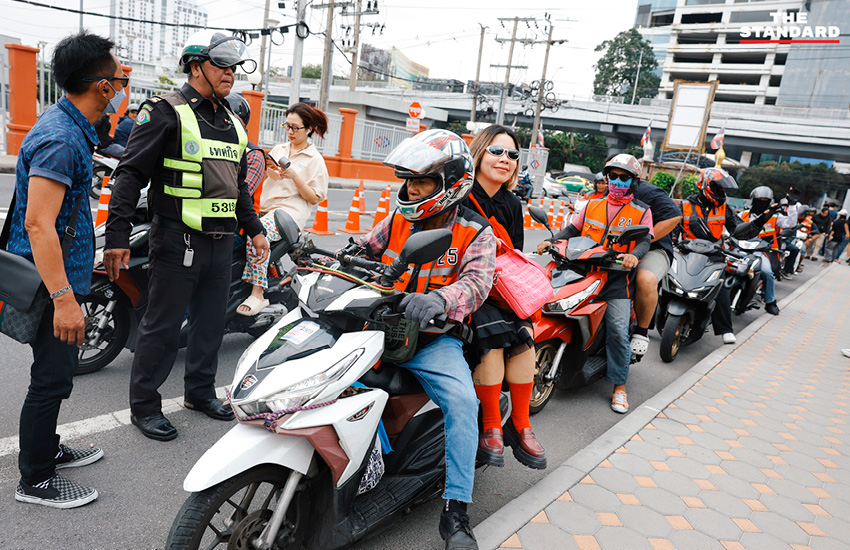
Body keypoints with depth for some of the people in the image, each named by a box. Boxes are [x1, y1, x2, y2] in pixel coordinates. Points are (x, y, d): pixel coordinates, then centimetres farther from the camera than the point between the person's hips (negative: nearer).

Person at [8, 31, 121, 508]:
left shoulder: (71, 127, 11)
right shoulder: (61, 138, -22)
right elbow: (38, 225, -28)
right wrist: (63, 299, -30)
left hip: (62, 276, 10)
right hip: (53, 282, -10)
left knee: (59, 371, 21)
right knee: (52, 379, 1)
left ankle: (47, 449, 38)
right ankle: (35, 479, 17)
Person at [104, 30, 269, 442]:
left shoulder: (232, 123, 18)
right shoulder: (166, 111, -5)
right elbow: (131, 173, -10)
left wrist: (254, 229, 23)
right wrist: (117, 235, -16)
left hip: (222, 244, 7)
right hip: (179, 241, -7)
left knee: (211, 323, 14)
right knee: (162, 326, 1)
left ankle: (200, 392, 30)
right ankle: (144, 406, 15)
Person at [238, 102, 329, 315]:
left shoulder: (315, 159, 5)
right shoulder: (278, 150, 21)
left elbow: (314, 198, -1)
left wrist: (295, 176, -12)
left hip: (291, 211, -6)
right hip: (265, 209, 6)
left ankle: (258, 295, -30)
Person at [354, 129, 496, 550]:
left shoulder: (476, 235, -2)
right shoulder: (397, 221, 13)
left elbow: (476, 282, -17)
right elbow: (360, 251, 17)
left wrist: (438, 300, -39)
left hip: (434, 341, -4)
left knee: (462, 402, -27)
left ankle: (455, 513, -16)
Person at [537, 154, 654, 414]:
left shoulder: (641, 211, 9)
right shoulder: (593, 205, 19)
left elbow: (645, 240, -4)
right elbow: (572, 229, 16)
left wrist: (634, 255, -27)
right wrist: (551, 242, -3)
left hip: (617, 278, -3)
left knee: (618, 332, -11)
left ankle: (619, 386, 2)